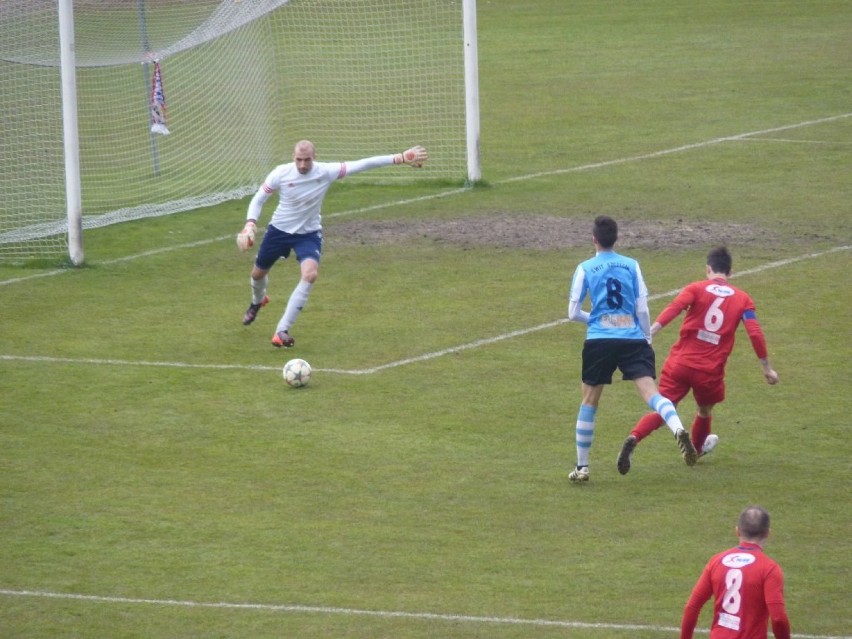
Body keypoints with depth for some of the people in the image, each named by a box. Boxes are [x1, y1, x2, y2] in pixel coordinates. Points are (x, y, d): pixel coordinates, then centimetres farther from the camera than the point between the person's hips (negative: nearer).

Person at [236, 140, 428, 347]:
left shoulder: (326, 172, -20)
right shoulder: (280, 174, -19)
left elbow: (362, 165, -23)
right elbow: (258, 199, -7)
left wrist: (401, 158, -27)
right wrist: (250, 224, -25)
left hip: (308, 234, -1)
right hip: (279, 230, 1)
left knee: (310, 274, -27)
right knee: (259, 272, 18)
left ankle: (282, 331, -21)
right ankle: (257, 301, 58)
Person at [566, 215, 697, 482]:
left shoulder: (585, 269, 6)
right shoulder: (632, 266, 9)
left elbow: (573, 313, 6)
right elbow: (642, 309, 5)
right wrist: (647, 338, 17)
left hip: (599, 340, 0)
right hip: (633, 339, 1)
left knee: (589, 402, 13)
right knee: (650, 391, -12)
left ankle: (582, 467, 16)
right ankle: (678, 429, -42)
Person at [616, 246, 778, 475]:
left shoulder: (696, 289, 3)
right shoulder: (742, 299, 9)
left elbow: (674, 308, -15)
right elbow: (755, 334, 2)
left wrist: (650, 332, -24)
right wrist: (767, 368, 9)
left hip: (679, 363, -1)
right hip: (710, 371, 1)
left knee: (662, 411, 0)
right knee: (705, 411, 29)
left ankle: (633, 439, -26)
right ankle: (696, 450, 49)